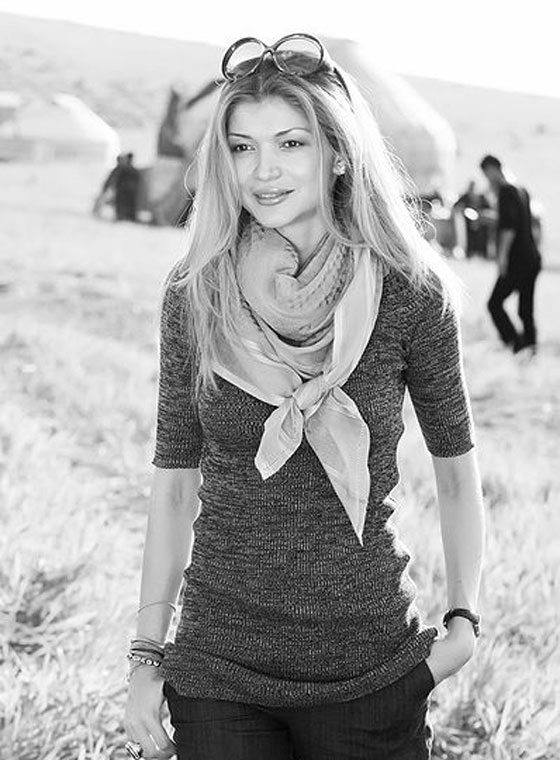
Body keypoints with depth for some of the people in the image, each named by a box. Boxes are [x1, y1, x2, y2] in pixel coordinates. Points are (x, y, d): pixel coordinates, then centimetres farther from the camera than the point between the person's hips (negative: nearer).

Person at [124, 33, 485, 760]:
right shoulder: (196, 293, -3)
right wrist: (146, 658, 3)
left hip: (370, 670, -1)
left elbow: (455, 463, 5)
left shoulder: (410, 292, -8)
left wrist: (465, 616, -1)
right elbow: (175, 482, 3)